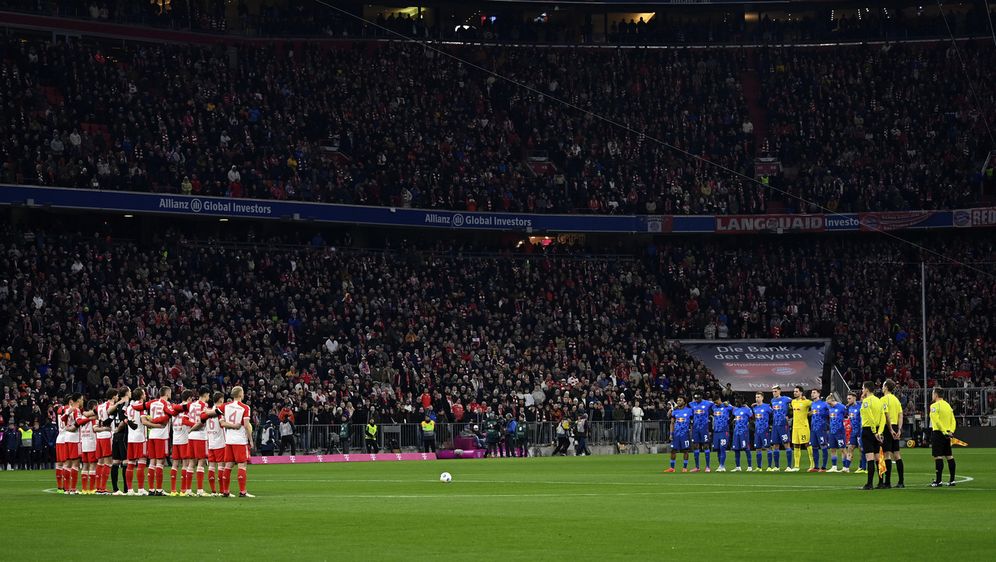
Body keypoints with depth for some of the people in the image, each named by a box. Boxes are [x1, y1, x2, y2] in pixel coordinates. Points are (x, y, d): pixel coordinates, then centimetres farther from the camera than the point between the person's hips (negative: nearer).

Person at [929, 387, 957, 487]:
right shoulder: (948, 405, 14)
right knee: (949, 456, 10)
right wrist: (951, 431, 0)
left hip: (938, 432, -7)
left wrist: (944, 431, -19)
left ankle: (938, 480, -11)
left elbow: (937, 420, -19)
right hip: (947, 434, 7)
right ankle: (952, 480, 11)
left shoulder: (934, 406, -9)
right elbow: (953, 420, 9)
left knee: (938, 457, -8)